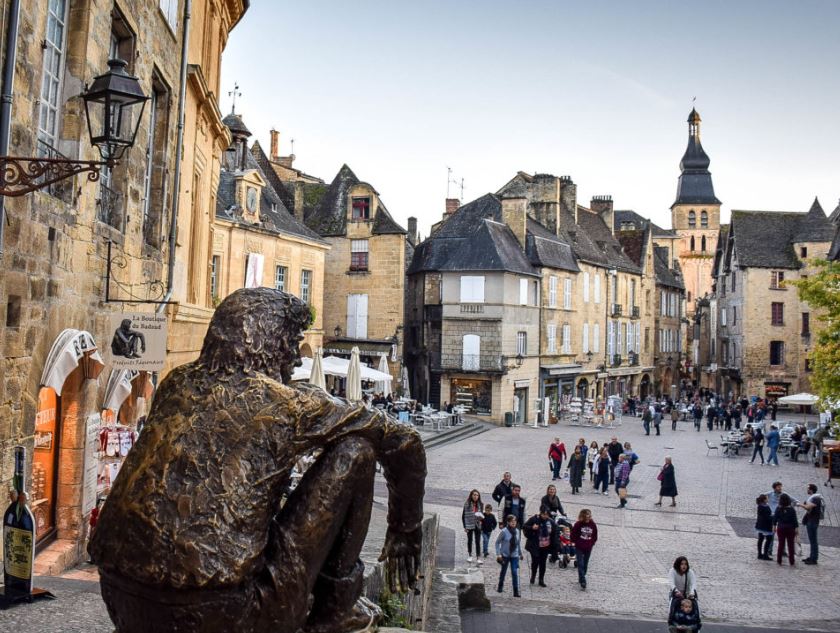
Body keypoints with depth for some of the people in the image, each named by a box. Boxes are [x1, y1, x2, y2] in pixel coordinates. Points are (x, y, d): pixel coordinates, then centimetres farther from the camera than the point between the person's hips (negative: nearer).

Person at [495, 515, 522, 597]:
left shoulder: (517, 531, -1)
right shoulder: (504, 531, -14)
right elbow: (497, 542, -9)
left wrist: (520, 553, 17)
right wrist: (498, 554, -14)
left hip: (514, 555, 2)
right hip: (505, 555, -2)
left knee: (515, 572, -7)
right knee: (503, 571, 14)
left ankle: (516, 592, -4)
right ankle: (500, 586, 38)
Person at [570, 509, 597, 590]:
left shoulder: (592, 524, -3)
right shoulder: (578, 524, -12)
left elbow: (595, 536, 8)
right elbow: (573, 535, -6)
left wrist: (591, 543, 2)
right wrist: (577, 542, -3)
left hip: (588, 548, 4)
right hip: (579, 548, -4)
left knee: (585, 565, 13)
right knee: (580, 564, -9)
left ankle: (581, 579, 28)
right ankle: (583, 581, -10)